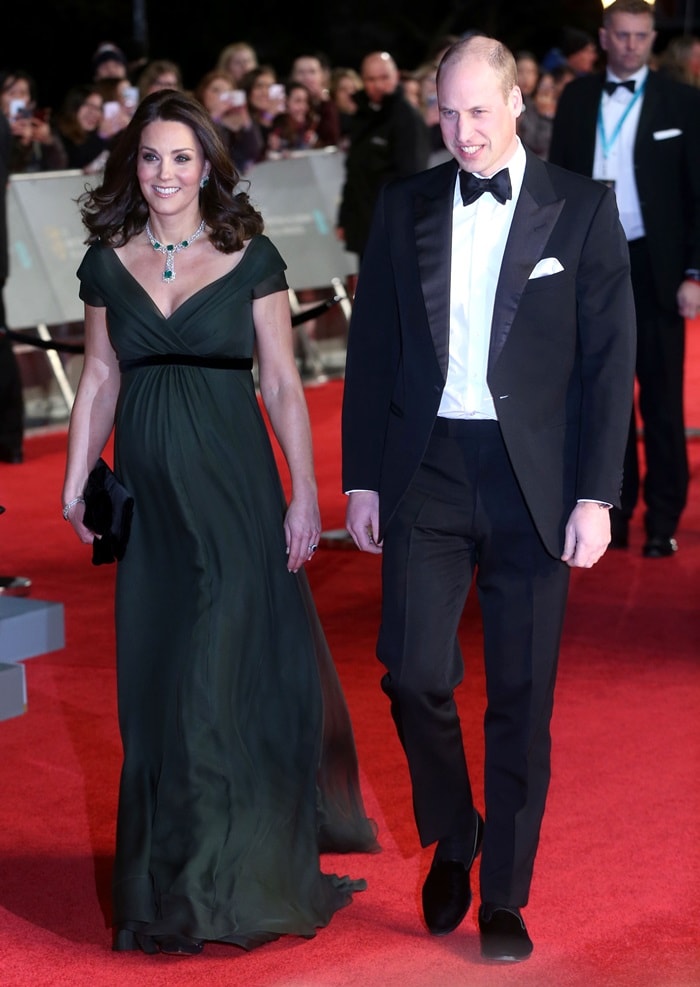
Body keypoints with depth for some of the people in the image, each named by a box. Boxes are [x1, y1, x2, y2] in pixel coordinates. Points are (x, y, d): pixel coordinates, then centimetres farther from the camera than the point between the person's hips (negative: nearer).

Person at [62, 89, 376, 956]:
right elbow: (99, 381, 11)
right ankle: (167, 882, 22)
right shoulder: (108, 263, 6)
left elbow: (282, 383, -1)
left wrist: (305, 493, -6)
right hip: (149, 494, 3)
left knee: (231, 681, -2)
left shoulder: (250, 257, -1)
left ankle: (234, 883, 12)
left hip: (234, 491, -3)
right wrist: (75, 488, 6)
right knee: (155, 688, 8)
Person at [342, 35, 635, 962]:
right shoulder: (404, 206, 6)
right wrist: (361, 478, 6)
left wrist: (596, 496, -7)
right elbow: (372, 349, 9)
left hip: (533, 480, -1)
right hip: (426, 470, 2)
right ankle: (450, 839, 21)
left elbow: (608, 360, -2)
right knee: (414, 672, -7)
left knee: (521, 697, 5)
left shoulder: (581, 210, 0)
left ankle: (504, 896, 19)